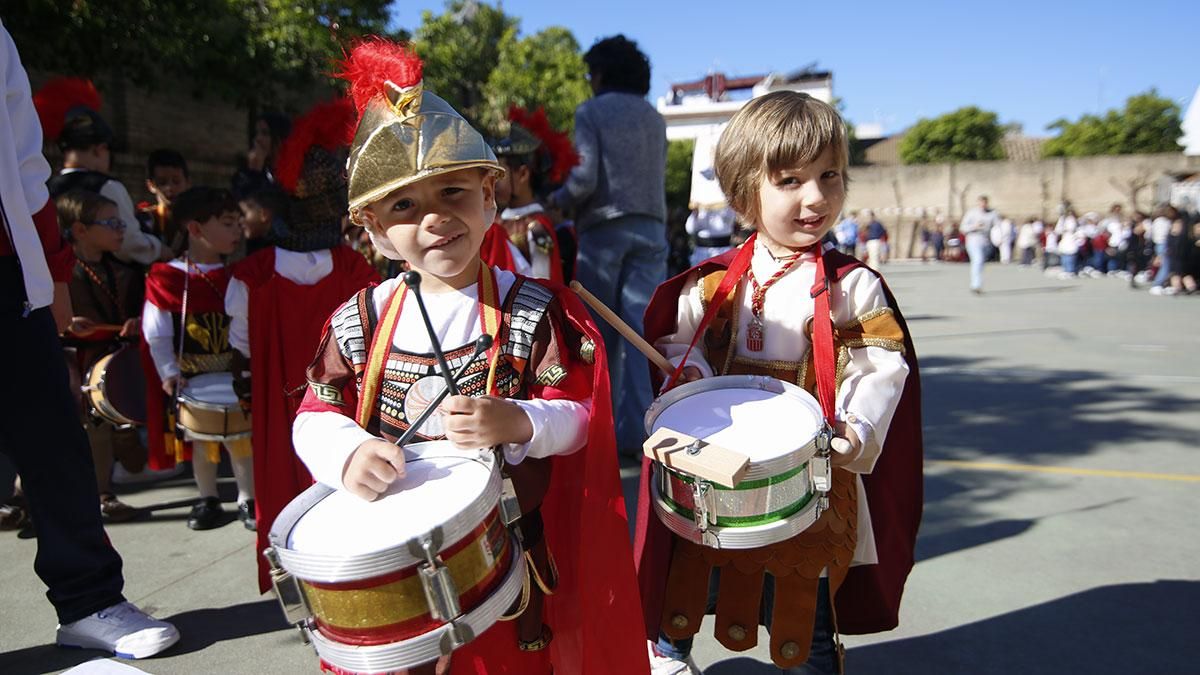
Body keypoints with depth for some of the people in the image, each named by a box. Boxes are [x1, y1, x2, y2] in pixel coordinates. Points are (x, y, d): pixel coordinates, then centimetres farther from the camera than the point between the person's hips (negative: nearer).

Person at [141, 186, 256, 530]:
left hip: (235, 376, 1)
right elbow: (156, 333, -5)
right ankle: (208, 499, 27)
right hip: (190, 378, 0)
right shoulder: (166, 277, -6)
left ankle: (247, 499, 16)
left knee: (240, 438, 3)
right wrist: (168, 373, -9)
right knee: (200, 440, 12)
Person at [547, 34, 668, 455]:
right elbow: (656, 176, 13)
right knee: (642, 330, -2)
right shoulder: (653, 117, 18)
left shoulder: (591, 112, 0)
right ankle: (635, 431, -6)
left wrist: (556, 200, 6)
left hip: (605, 228, -4)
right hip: (650, 228, 4)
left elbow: (585, 179, -11)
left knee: (602, 336, 5)